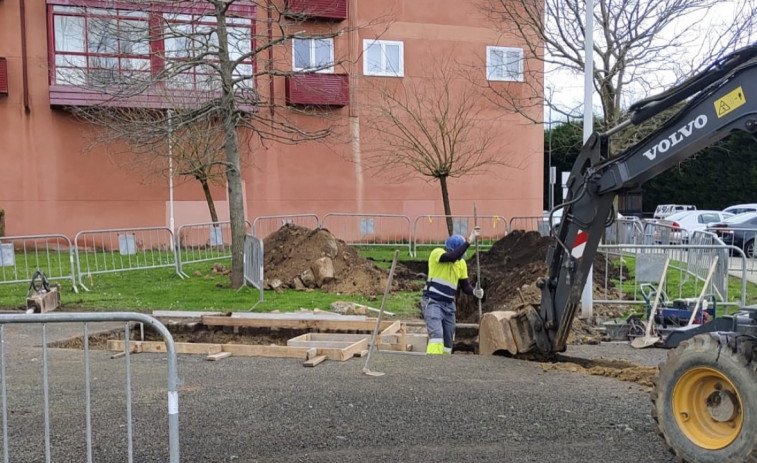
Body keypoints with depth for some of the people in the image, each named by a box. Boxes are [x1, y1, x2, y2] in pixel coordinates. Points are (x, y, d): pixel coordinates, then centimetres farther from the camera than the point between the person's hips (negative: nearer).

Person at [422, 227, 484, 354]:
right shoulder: (437, 253, -10)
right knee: (436, 334, -24)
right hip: (432, 302, -7)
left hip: (449, 305, 7)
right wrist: (469, 240, -30)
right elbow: (452, 257, -30)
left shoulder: (461, 263, 10)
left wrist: (474, 291, -12)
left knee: (448, 341, 8)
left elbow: (465, 285, 9)